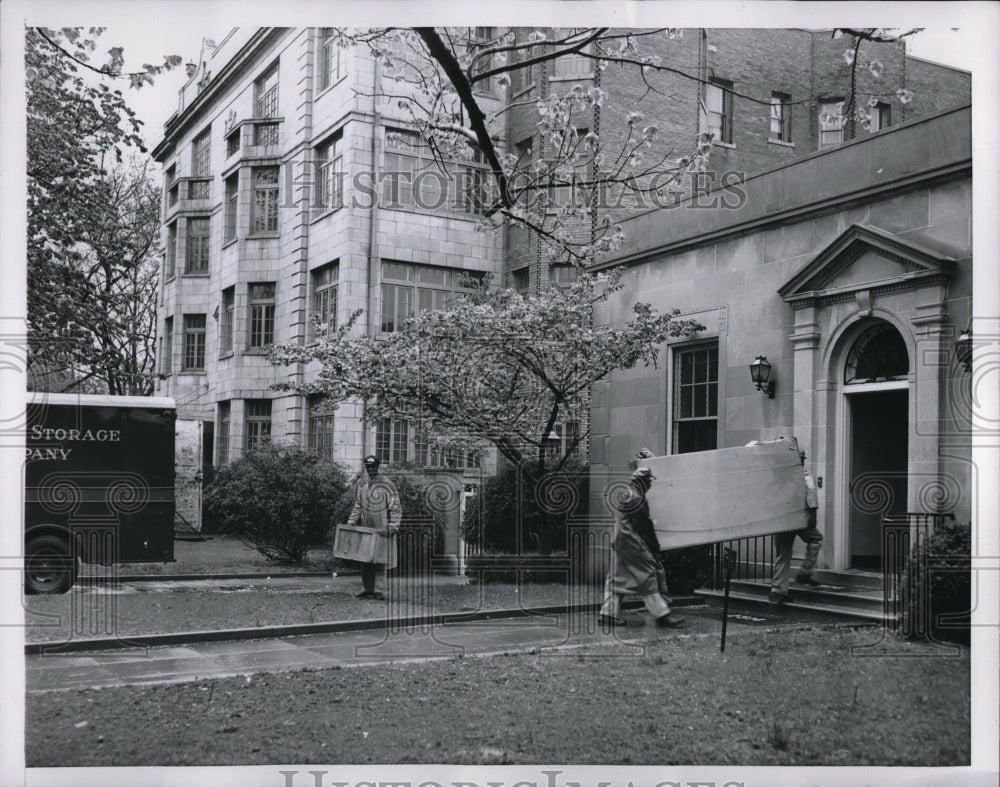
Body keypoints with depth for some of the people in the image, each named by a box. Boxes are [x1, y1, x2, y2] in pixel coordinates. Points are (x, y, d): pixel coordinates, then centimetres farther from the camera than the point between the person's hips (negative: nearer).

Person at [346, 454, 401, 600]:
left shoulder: (385, 484, -9)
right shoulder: (360, 484, 7)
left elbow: (395, 508, -8)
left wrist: (393, 526, -15)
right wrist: (351, 522, 8)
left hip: (382, 529, -5)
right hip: (365, 528, 5)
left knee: (381, 559, -3)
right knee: (365, 560, 7)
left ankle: (378, 590, -1)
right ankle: (366, 589, 12)